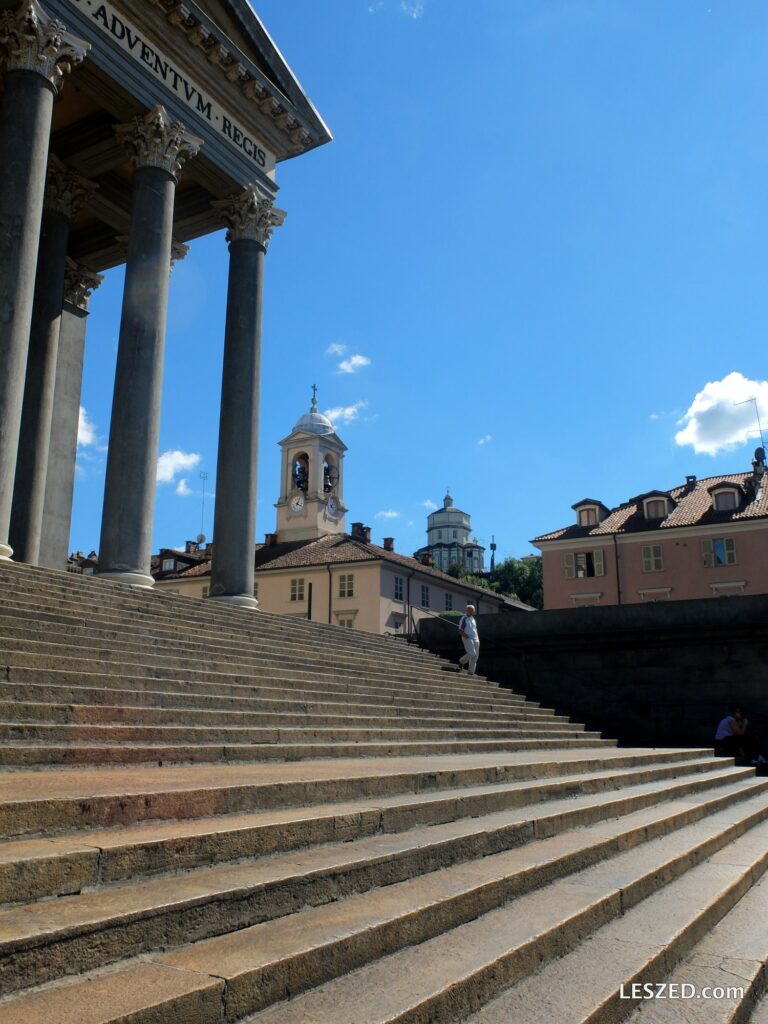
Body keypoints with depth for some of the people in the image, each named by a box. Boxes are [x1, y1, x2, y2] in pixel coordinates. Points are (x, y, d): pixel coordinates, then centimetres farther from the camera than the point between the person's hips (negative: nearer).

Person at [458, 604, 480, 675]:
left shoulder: (473, 619, 18)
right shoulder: (464, 619, -5)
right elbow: (460, 630, -7)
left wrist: (477, 638, 13)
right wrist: (465, 635, -22)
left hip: (475, 639, 7)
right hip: (468, 639, -7)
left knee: (475, 656, 1)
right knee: (472, 653, -22)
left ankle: (471, 672, 6)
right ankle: (462, 661, 6)